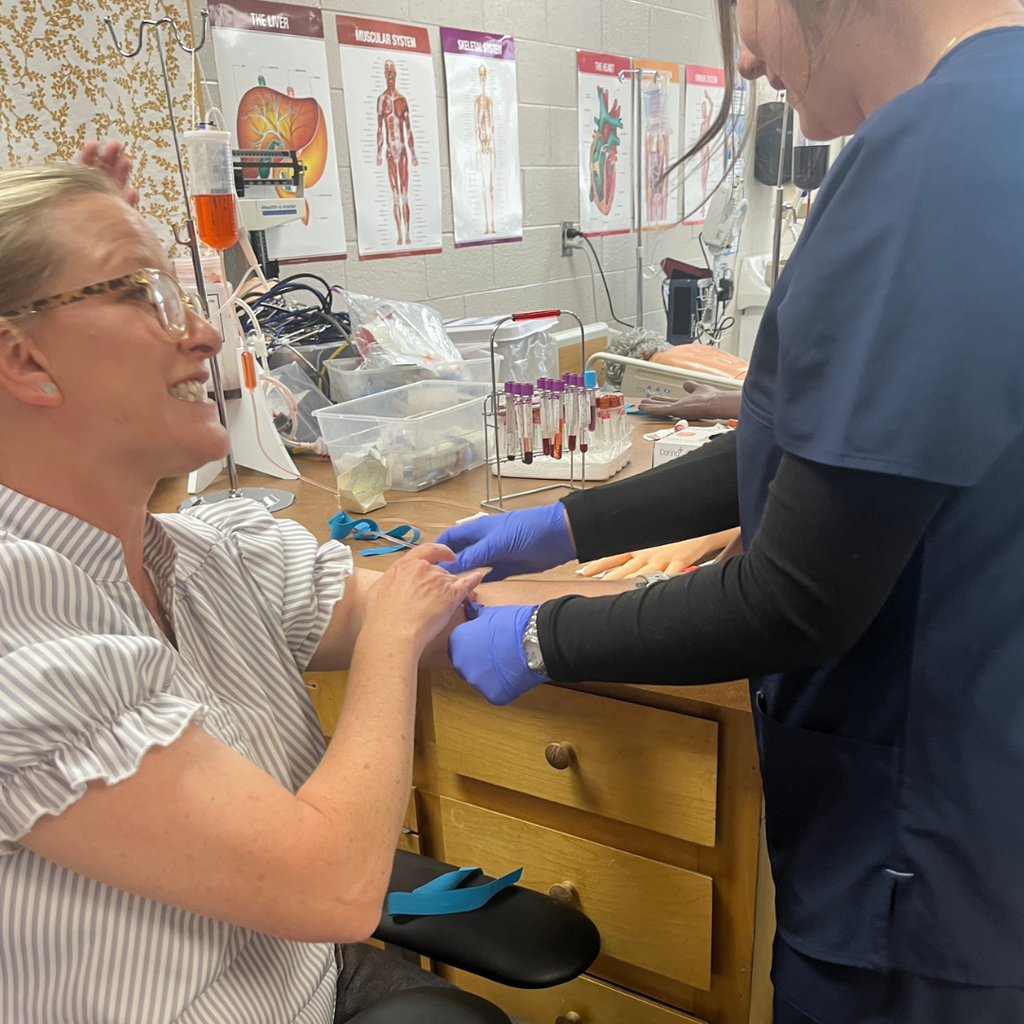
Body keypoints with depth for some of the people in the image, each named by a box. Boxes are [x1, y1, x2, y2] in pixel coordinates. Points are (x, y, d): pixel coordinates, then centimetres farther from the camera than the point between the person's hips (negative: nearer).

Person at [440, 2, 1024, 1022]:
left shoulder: (941, 146, -27)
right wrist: (563, 528, 9)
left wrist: (539, 642, -9)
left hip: (928, 861, -8)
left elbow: (796, 604, -25)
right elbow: (822, 450, 8)